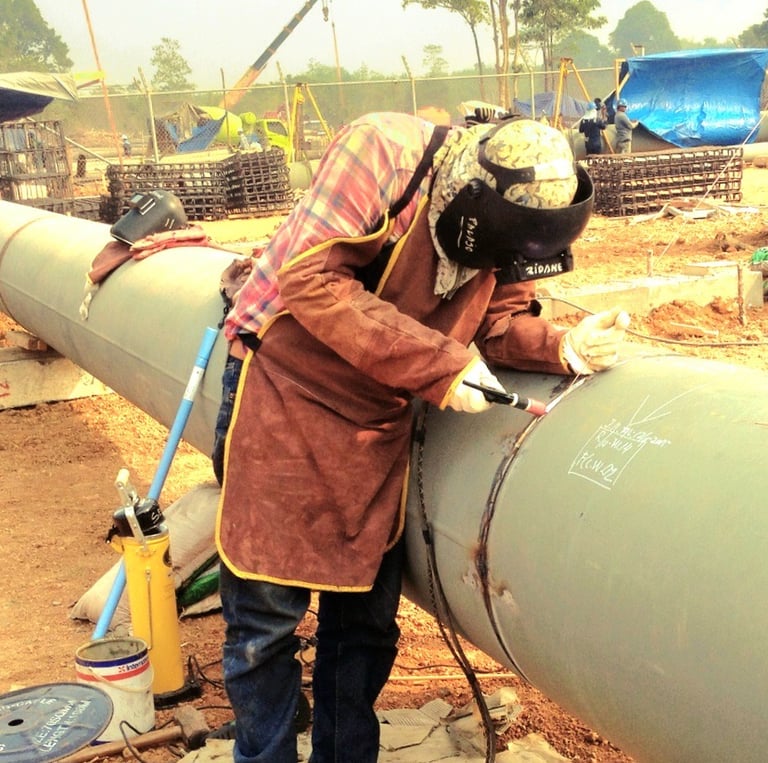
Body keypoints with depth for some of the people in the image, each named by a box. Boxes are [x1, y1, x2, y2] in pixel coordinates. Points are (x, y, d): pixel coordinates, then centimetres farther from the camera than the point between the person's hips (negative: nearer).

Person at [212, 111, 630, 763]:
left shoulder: (501, 224, -3)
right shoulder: (384, 152, -22)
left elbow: (498, 319, 1)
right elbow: (309, 278, -26)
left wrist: (564, 347, -21)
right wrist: (439, 365, -27)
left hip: (376, 429, 5)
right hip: (284, 399, -5)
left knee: (366, 618, 12)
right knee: (266, 617, 1)